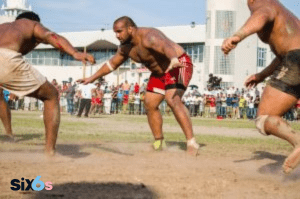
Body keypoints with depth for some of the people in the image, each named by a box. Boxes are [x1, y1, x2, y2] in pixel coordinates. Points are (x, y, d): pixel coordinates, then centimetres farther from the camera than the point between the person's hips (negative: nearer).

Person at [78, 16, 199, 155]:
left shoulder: (148, 37, -29)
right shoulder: (126, 47, 1)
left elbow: (166, 46, -50)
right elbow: (112, 64, 17)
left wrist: (173, 60, -72)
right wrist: (92, 78, 20)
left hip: (179, 66, -10)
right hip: (159, 72, 10)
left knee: (173, 100, -28)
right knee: (150, 104, 7)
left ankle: (191, 142, -30)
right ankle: (159, 144, 19)